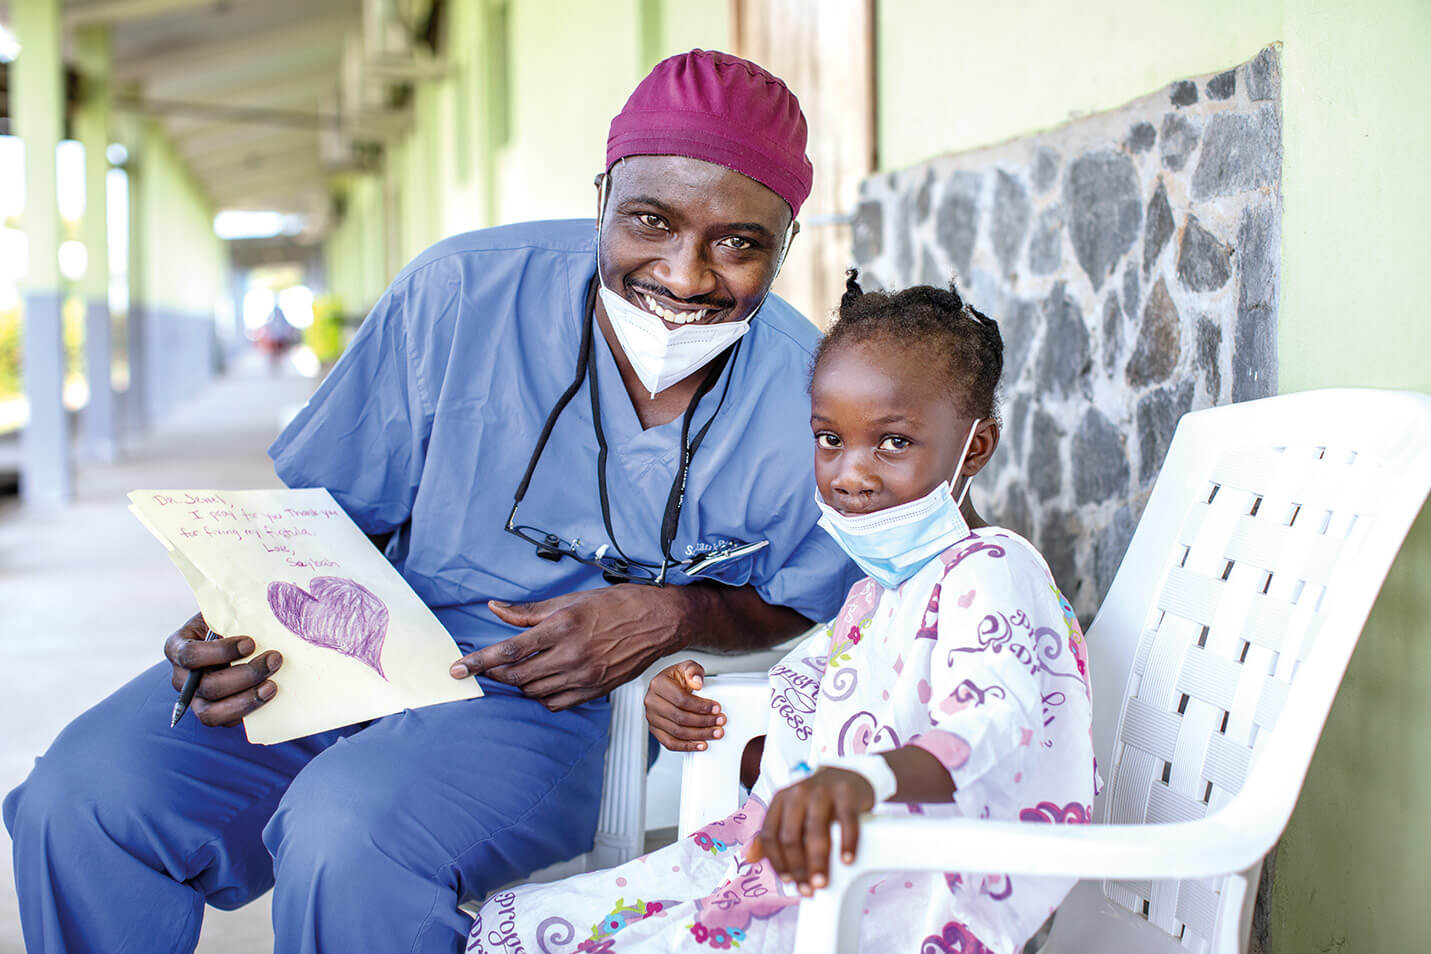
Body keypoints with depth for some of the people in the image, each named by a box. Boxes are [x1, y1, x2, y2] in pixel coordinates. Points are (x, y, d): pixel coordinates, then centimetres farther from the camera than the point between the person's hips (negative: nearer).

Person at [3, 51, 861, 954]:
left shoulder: (810, 401, -10)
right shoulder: (461, 292, -8)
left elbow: (809, 605, 4)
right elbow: (325, 514, 1)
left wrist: (674, 616, -16)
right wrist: (243, 615, -20)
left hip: (564, 710, -2)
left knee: (347, 831, -34)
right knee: (82, 794, -18)